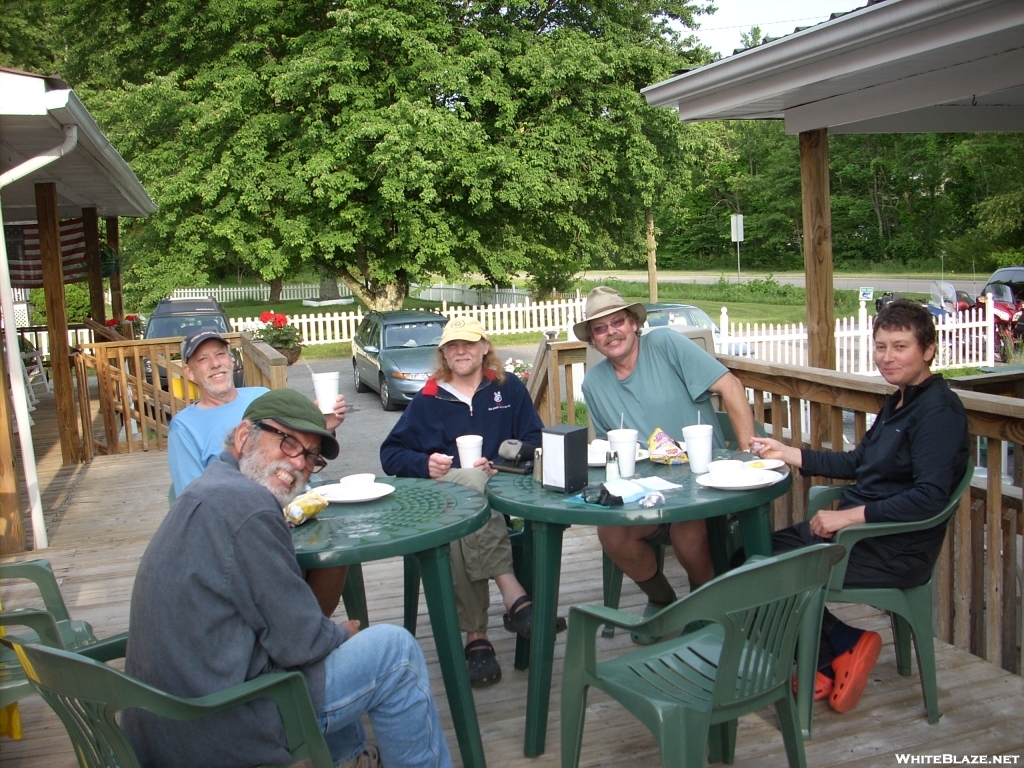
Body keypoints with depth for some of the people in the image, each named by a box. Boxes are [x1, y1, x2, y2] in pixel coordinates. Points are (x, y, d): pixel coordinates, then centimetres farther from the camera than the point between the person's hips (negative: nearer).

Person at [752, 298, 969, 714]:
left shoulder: (939, 410, -16)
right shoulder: (898, 401, 13)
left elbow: (929, 498, -26)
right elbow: (858, 463, 22)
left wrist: (849, 516, -26)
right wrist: (786, 453, 17)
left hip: (895, 552, -10)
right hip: (856, 528, 10)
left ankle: (844, 647, 7)